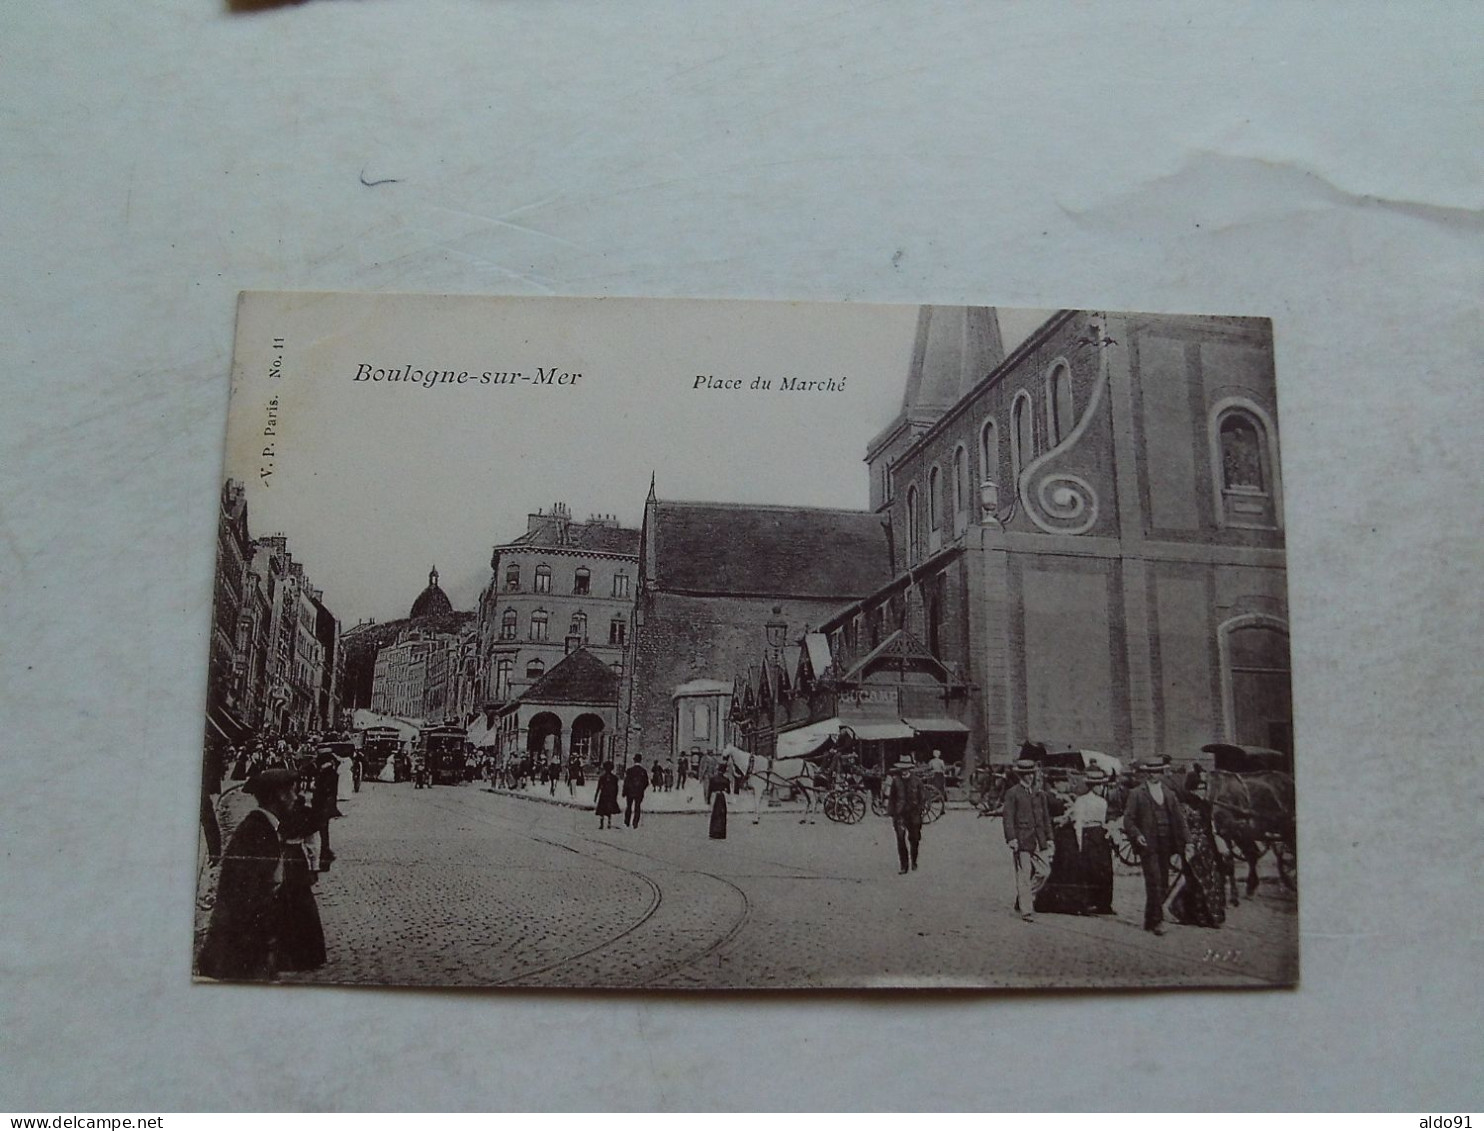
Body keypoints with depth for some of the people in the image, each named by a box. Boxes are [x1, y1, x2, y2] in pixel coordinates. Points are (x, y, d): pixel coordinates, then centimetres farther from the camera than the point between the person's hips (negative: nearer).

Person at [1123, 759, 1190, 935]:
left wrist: (1180, 844, 5)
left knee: (1163, 884, 6)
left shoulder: (1170, 795, 15)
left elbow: (1179, 820, 15)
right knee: (1154, 882, -12)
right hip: (1148, 845, -5)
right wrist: (1137, 835, -17)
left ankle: (1151, 920, 18)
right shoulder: (1137, 795, 1)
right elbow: (1128, 818, -1)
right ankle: (1157, 920, -8)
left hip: (1165, 846, 5)